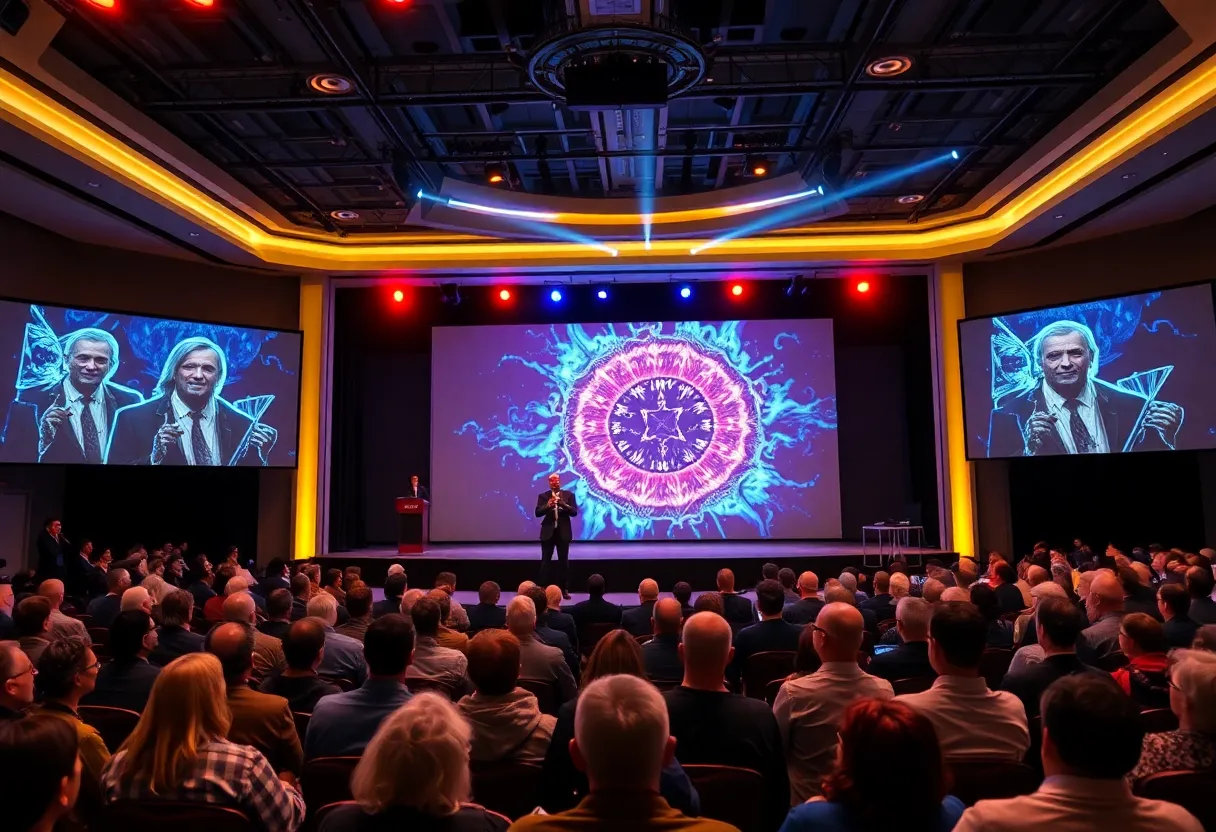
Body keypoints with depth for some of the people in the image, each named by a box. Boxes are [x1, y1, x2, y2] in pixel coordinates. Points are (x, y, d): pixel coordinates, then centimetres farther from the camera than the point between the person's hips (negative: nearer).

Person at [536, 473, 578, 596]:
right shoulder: (543, 496, 2)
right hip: (548, 532, 0)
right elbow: (537, 513, -6)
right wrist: (548, 505, -25)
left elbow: (574, 512, -6)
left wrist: (562, 504, -22)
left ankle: (563, 589, 14)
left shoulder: (568, 495, 2)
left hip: (563, 532, 1)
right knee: (545, 562, 1)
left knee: (563, 562, 6)